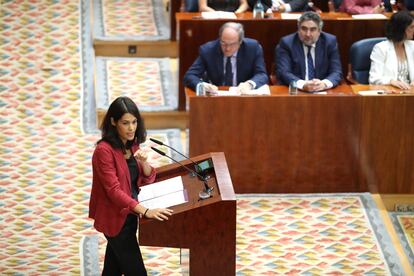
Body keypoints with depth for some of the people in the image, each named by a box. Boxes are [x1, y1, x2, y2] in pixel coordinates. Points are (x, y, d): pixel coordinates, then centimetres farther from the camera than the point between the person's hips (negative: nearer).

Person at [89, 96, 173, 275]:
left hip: (129, 214, 8)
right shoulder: (104, 150, -22)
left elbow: (148, 179, 7)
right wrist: (145, 212, -37)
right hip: (115, 217, -8)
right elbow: (114, 191, -28)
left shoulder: (132, 144, 3)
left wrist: (143, 161, -15)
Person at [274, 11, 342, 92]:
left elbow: (337, 72, -3)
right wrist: (303, 85, -30)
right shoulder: (286, 43, -2)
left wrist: (324, 84, -25)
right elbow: (283, 73, -12)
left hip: (322, 91, 2)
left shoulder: (330, 42, 3)